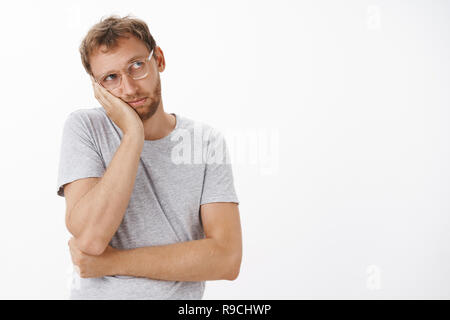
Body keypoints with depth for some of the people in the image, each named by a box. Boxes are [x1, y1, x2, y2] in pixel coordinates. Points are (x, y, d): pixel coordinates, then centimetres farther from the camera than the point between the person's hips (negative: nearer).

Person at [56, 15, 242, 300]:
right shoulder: (84, 127, -4)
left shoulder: (208, 142, -3)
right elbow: (90, 238, -17)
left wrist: (113, 262, -14)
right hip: (97, 294, 0)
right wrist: (134, 134, -17)